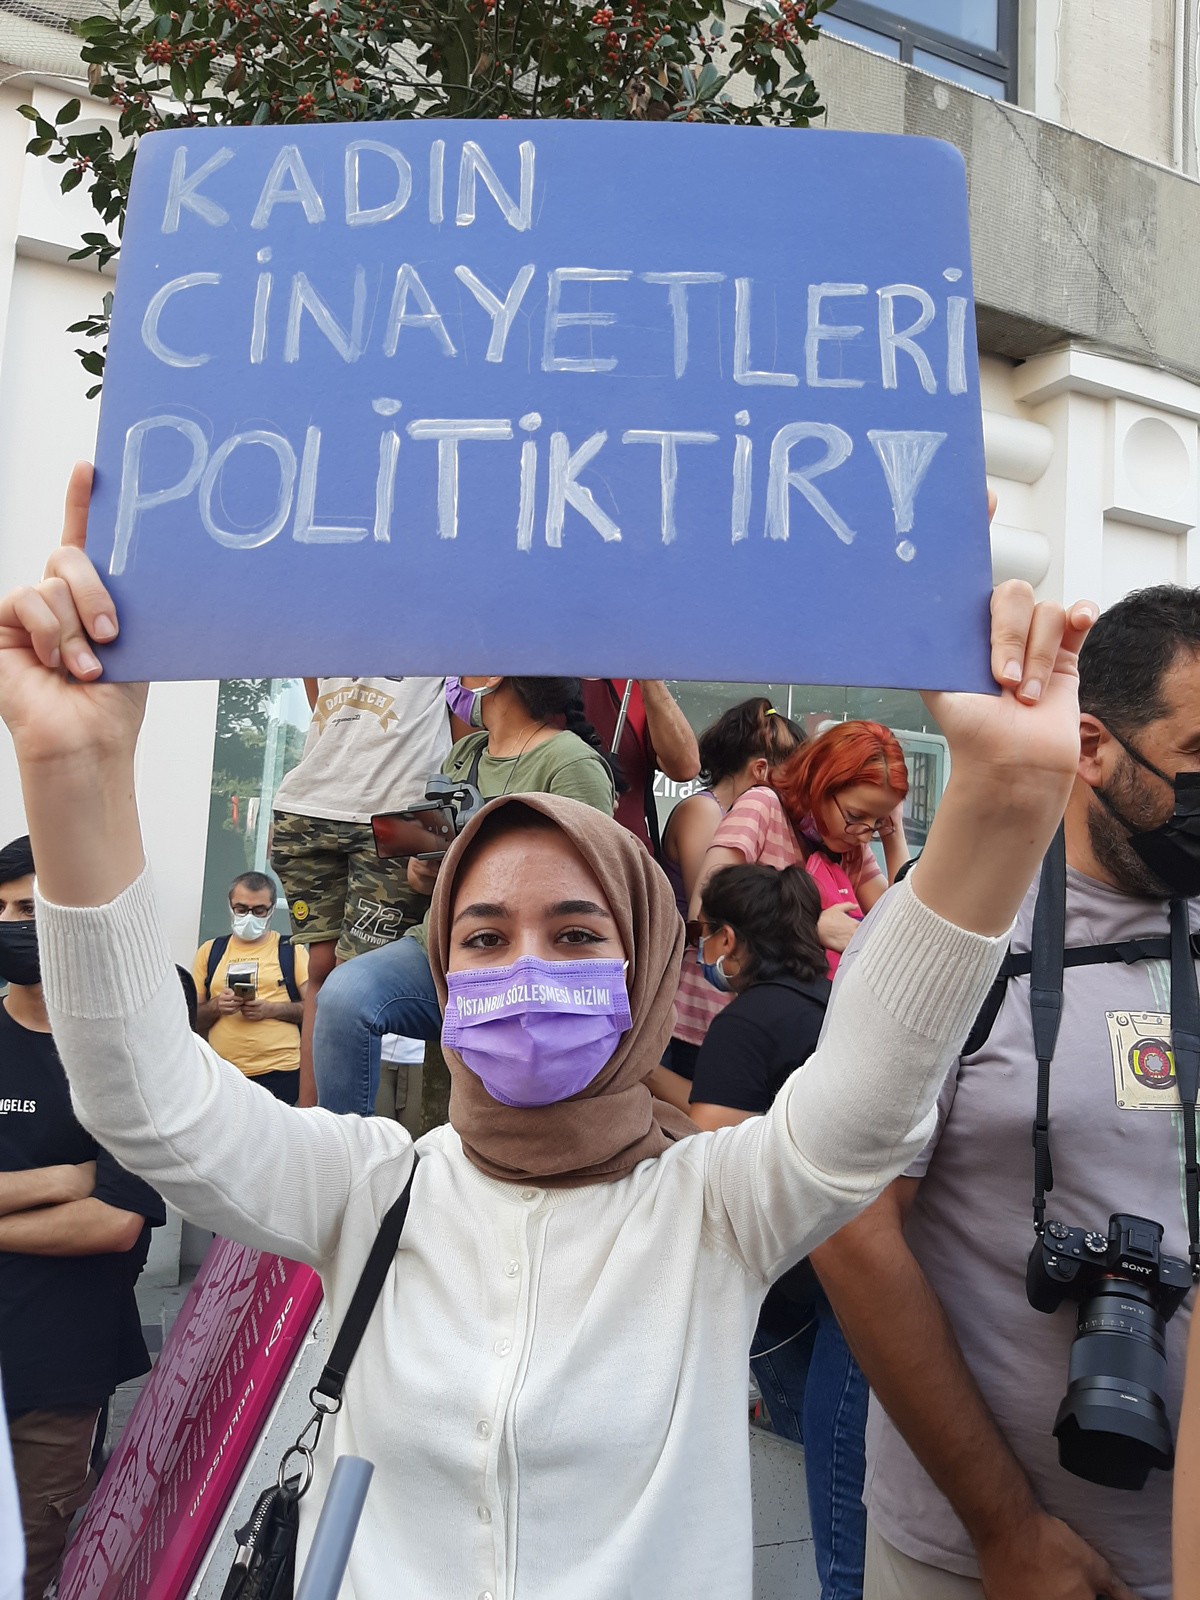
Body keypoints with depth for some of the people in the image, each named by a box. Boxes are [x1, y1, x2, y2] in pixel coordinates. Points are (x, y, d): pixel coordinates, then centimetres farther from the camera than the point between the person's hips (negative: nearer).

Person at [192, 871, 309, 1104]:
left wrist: (271, 1009, -12)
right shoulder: (209, 952, 17)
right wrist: (215, 1006, -5)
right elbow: (192, 1019, 17)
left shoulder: (291, 950, 9)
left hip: (279, 1073, -2)